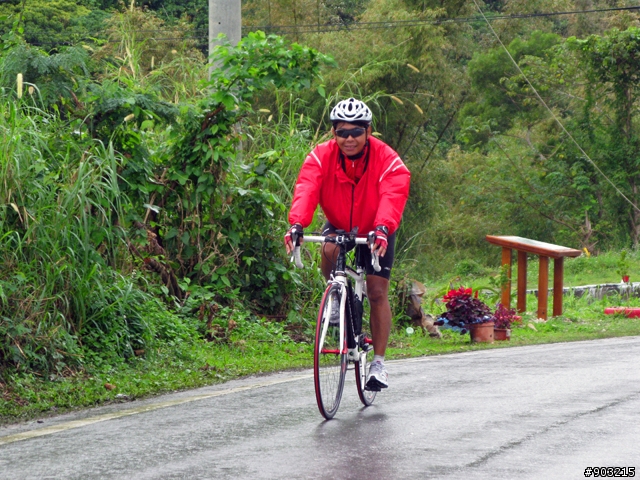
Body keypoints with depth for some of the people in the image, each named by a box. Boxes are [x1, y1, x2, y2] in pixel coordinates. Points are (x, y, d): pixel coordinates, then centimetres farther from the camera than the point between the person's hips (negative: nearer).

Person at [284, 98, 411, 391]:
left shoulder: (387, 160, -27)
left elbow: (393, 196, -42)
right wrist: (297, 224, -56)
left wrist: (382, 229, -62)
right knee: (330, 250, -33)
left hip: (375, 231, -1)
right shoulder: (321, 157, -22)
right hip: (338, 226, 1)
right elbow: (306, 190, -37)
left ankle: (379, 363, 3)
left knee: (377, 291, -6)